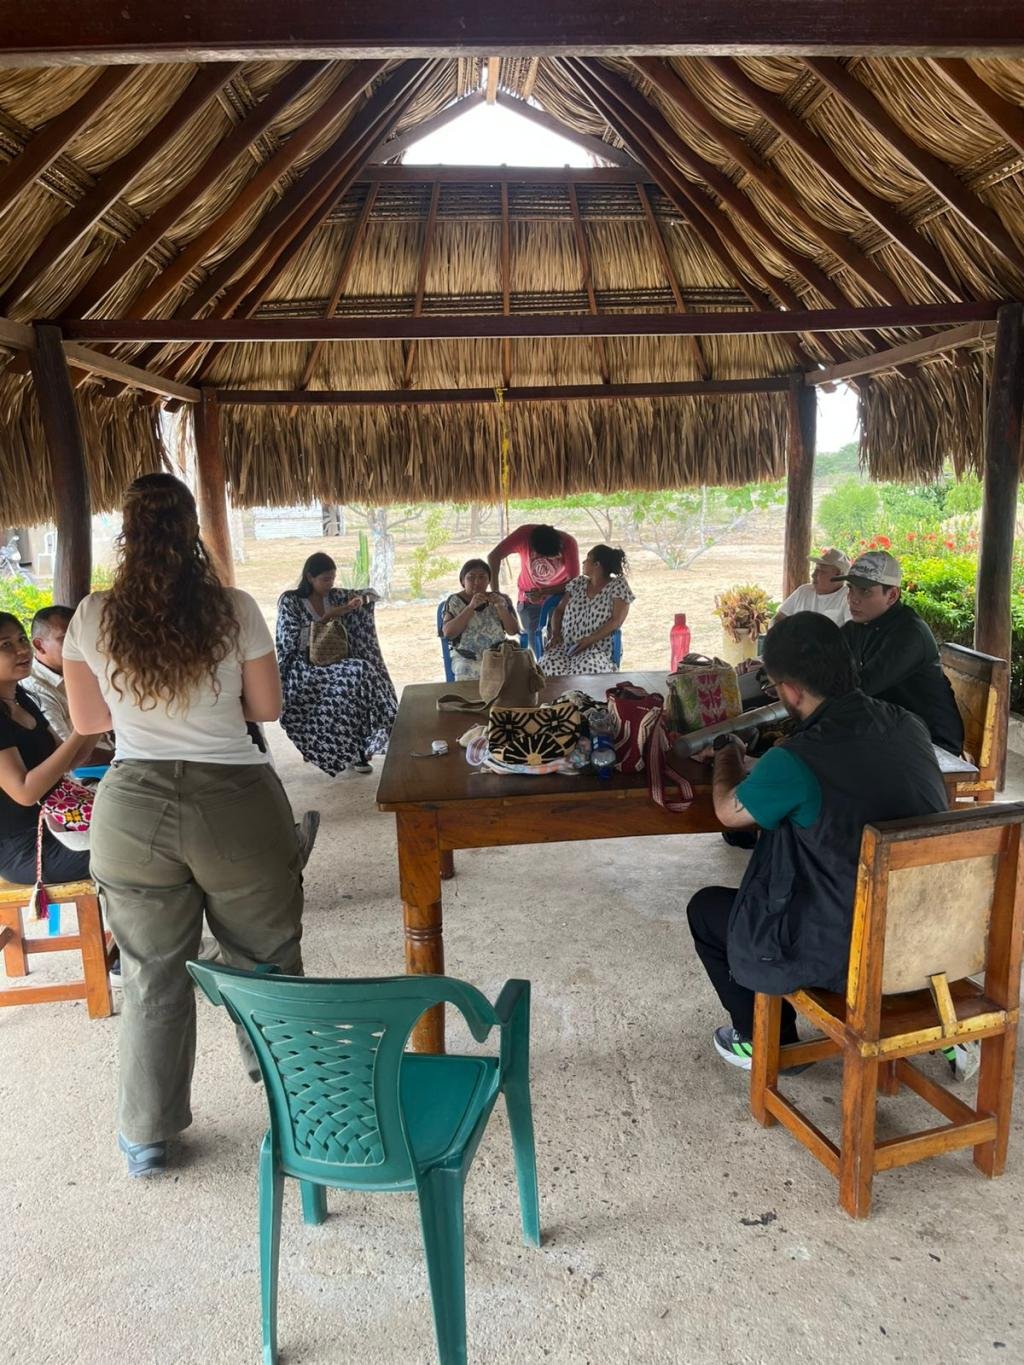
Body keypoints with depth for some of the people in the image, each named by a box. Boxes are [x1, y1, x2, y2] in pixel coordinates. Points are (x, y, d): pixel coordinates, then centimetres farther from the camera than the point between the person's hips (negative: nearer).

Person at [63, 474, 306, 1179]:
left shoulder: (94, 617, -1)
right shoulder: (235, 610, -6)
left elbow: (87, 718, 9)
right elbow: (267, 707, 2)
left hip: (134, 808, 2)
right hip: (237, 802, -1)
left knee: (154, 980, 15)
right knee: (265, 962, 17)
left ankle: (148, 1137, 31)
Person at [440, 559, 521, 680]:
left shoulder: (500, 599, 10)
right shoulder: (455, 601, 3)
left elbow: (513, 631, 2)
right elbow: (448, 633, -12)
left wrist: (500, 607, -14)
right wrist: (471, 607, -18)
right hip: (466, 658, -2)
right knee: (466, 674, -33)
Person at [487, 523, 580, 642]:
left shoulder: (568, 544, -22)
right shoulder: (524, 534, -23)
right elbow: (494, 557, -26)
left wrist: (543, 593, -28)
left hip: (559, 595, 0)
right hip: (528, 599, 0)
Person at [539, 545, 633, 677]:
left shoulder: (619, 585, 3)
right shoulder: (579, 582, 17)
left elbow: (616, 621, -7)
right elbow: (559, 610, 20)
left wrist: (589, 640, -18)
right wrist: (555, 633, 0)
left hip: (596, 649, -3)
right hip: (564, 644, 3)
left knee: (584, 670, -38)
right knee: (549, 667, -31)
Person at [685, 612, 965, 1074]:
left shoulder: (795, 762, -24)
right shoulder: (909, 727, -4)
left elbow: (729, 812, -3)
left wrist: (728, 758, 17)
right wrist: (759, 771, 23)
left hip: (845, 957, -6)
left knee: (706, 909, 13)